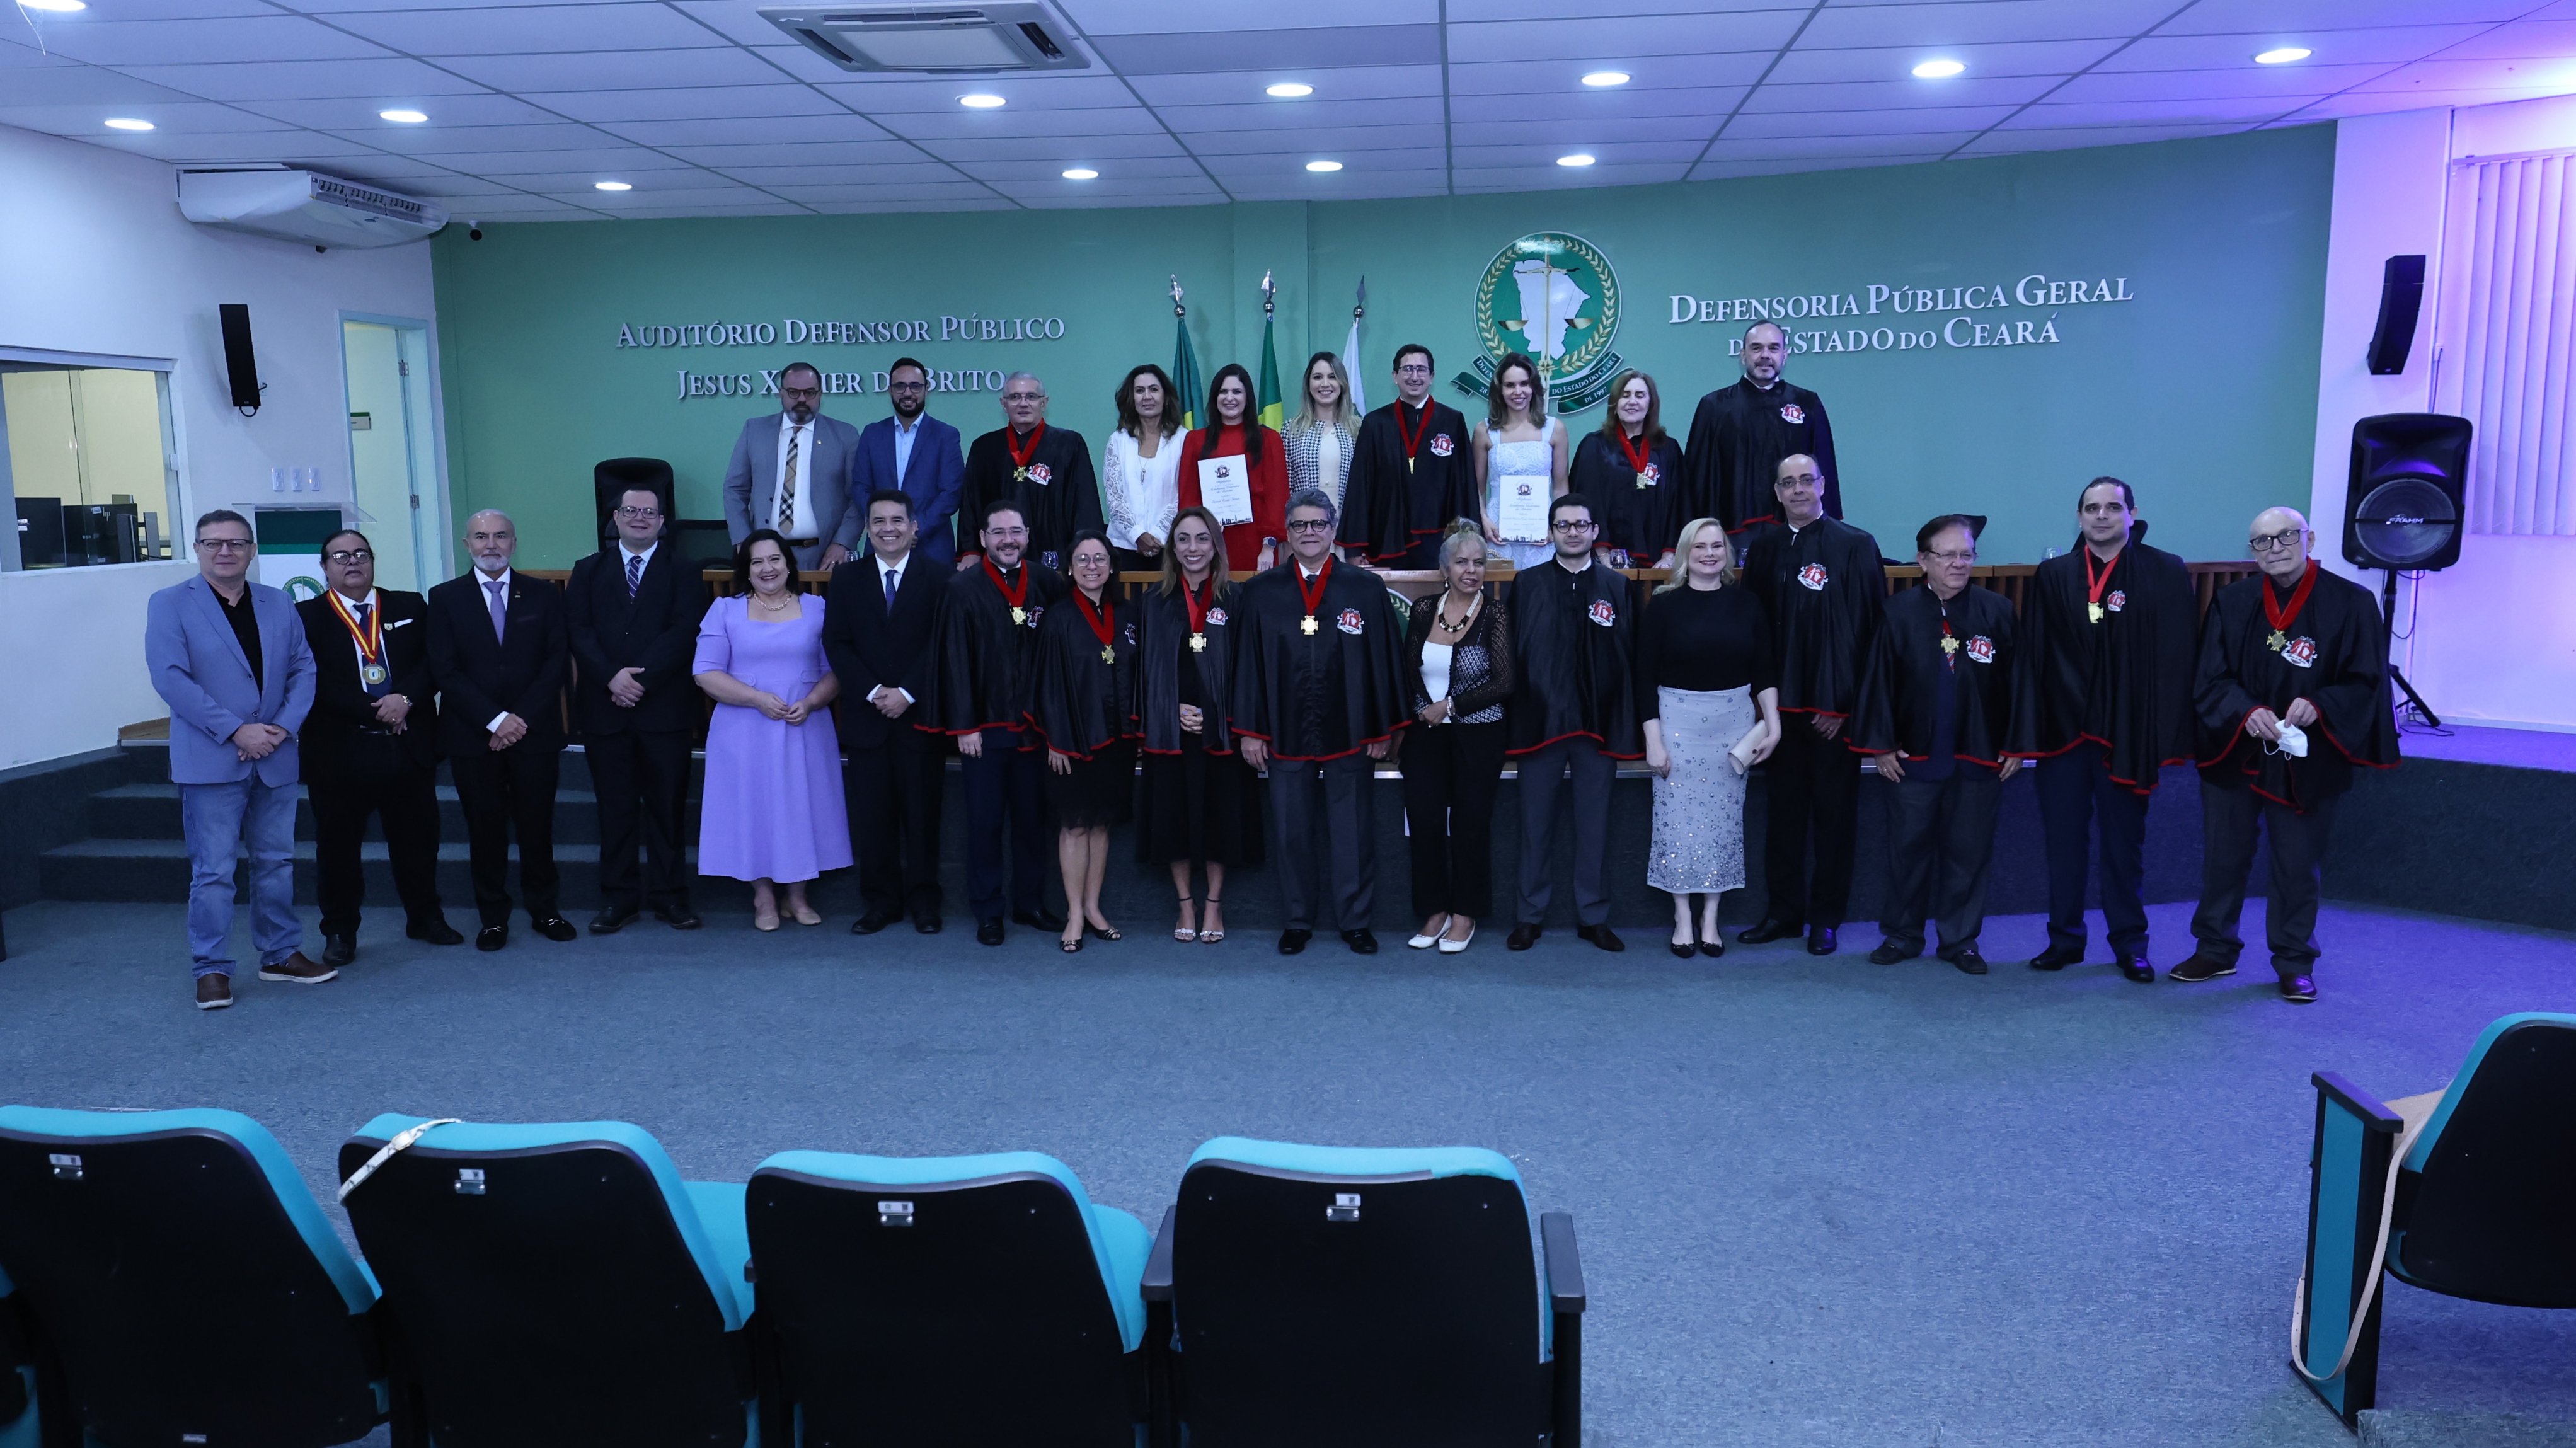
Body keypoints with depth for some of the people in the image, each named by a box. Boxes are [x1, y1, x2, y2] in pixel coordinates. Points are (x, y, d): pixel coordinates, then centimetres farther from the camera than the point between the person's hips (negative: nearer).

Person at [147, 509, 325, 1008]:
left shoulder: (278, 604, 9)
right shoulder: (170, 604, -3)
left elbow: (303, 668, 7)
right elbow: (170, 678, -13)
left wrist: (284, 726, -10)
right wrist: (235, 731, -18)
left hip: (274, 759, 4)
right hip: (210, 761, -4)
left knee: (276, 863, 12)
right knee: (213, 871, -1)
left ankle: (281, 954, 23)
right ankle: (211, 968, 8)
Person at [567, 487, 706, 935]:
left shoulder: (681, 571, 6)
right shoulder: (589, 570, 13)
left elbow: (684, 631, -6)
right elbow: (578, 630, 2)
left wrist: (641, 677, -15)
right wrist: (612, 676, -14)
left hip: (665, 708, -1)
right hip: (604, 709, 2)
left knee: (667, 805, 3)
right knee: (615, 807, 6)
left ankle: (669, 894, 13)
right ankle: (618, 898, 13)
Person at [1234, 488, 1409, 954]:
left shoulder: (1365, 588, 1)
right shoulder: (1262, 591, 4)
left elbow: (1382, 661, 2)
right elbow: (1249, 662, 4)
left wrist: (1383, 730, -1)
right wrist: (1249, 731, 0)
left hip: (1350, 734, -1)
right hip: (1286, 735, 1)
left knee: (1353, 831, 6)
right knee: (1292, 832, 9)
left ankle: (1354, 920, 20)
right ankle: (1298, 920, 22)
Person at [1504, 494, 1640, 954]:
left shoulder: (1618, 587, 5)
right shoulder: (1527, 584, 5)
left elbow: (1631, 656, 2)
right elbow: (1512, 652, 1)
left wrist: (1631, 723, -3)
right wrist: (1514, 715, -4)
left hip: (1599, 723, 0)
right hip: (1540, 722, 0)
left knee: (1595, 824, 8)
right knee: (1536, 823, 7)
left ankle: (1593, 916, 19)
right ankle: (1531, 915, 17)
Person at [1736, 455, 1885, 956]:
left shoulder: (1855, 546, -5)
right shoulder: (1763, 547, 8)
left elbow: (1867, 628, -7)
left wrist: (1843, 701, -11)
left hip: (1834, 707, -3)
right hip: (1781, 702, 4)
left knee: (1833, 811, 6)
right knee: (1783, 808, 10)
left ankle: (1826, 917, 17)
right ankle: (1784, 910, 21)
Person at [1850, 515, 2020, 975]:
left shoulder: (1998, 611, -3)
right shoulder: (1899, 612, -5)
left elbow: (2015, 681, 1)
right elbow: (1878, 680, -2)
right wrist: (1880, 746, -4)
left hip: (1978, 759, 1)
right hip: (1913, 757, 0)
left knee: (1968, 850, 10)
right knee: (1908, 848, 10)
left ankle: (1961, 939, 24)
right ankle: (1902, 934, 25)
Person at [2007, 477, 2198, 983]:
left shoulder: (2167, 574, 0)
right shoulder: (2052, 576, 5)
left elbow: (2175, 658, -4)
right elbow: (2032, 657, 2)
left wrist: (2167, 734, -10)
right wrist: (2028, 730, -4)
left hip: (2127, 733, -2)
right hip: (2063, 728, 2)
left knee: (2124, 841, 9)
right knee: (2063, 840, 8)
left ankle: (2130, 944, 22)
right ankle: (2065, 938, 21)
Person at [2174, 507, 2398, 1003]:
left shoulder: (2351, 604, -4)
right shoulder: (2232, 603, 3)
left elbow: (2365, 683, -4)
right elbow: (2210, 680, 0)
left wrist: (2318, 705, -22)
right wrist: (2247, 710, -19)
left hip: (2307, 761, -2)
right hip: (2234, 753, 2)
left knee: (2297, 865, 6)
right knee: (2223, 856, 10)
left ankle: (2294, 963, 21)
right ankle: (2215, 949, 26)